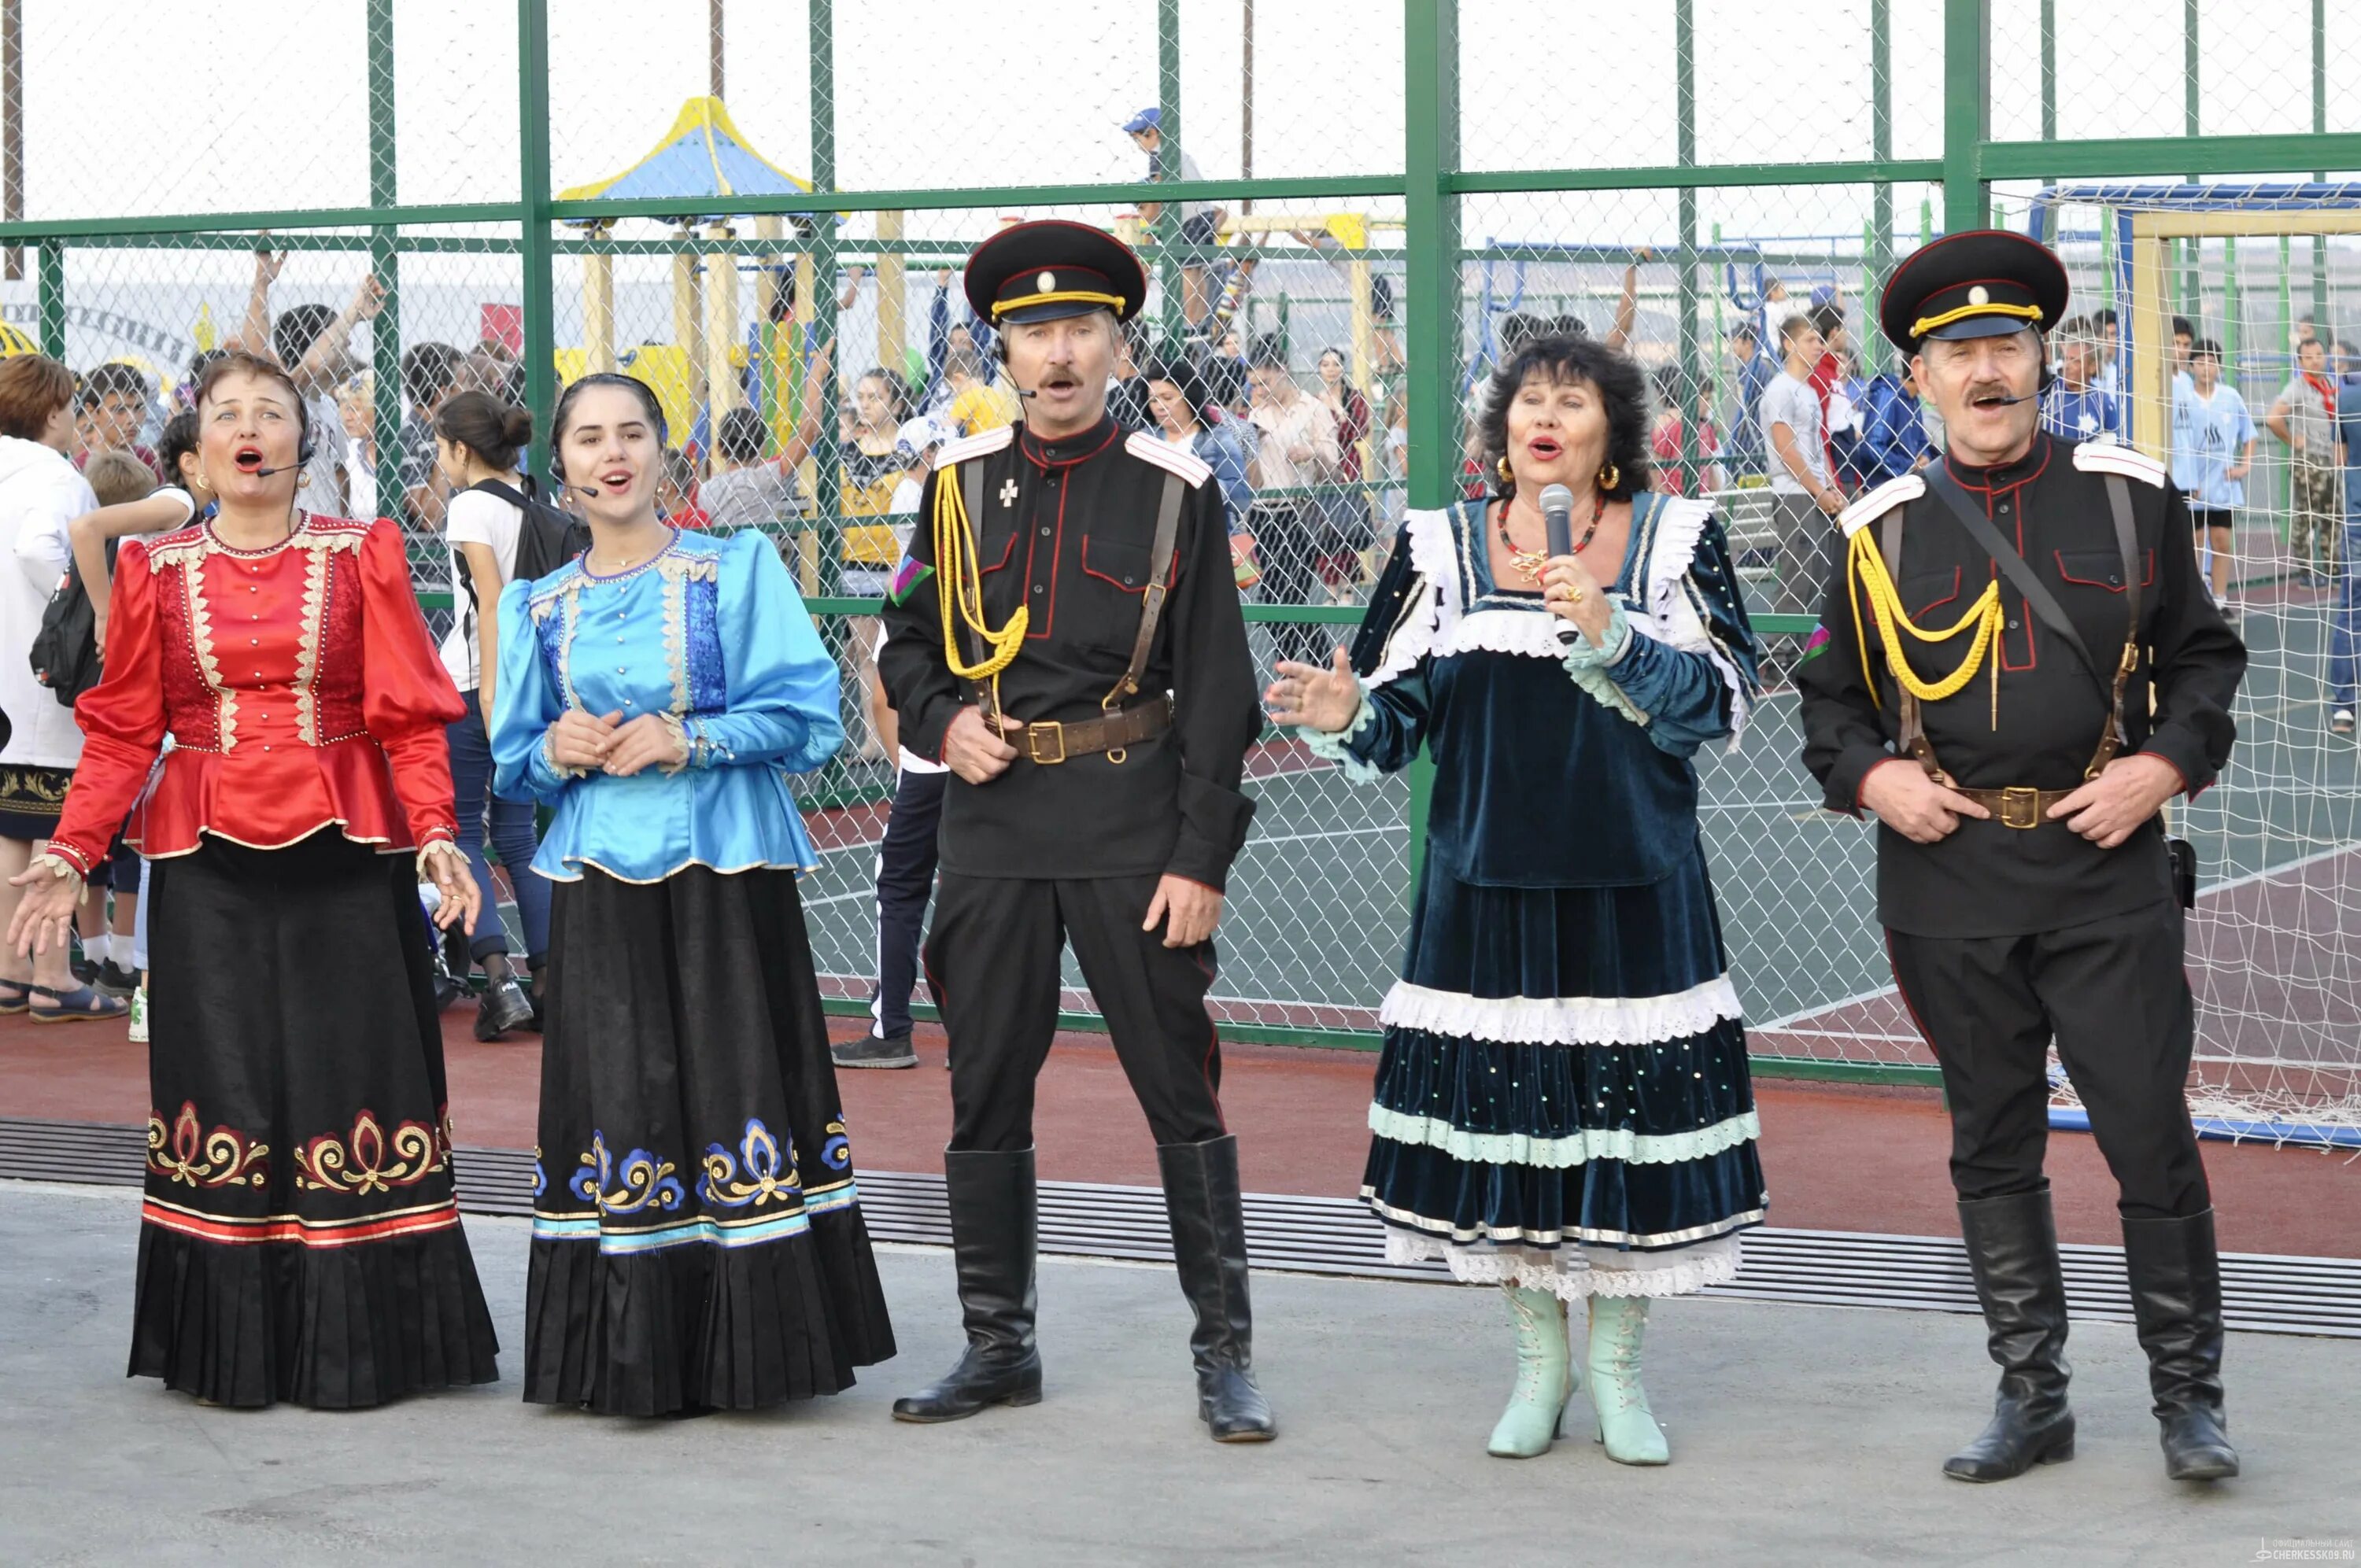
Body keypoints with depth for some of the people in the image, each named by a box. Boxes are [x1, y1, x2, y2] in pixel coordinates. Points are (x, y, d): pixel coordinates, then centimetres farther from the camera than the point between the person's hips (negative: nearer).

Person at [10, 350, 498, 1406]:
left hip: (346, 855, -1)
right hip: (209, 867, 1)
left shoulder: (363, 556, 4)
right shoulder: (156, 571, 8)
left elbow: (412, 718, -1)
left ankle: (360, 1340, 6)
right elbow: (123, 732, 7)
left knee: (351, 1081, -2)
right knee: (224, 1089, 1)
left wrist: (436, 833, -14)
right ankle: (232, 1346, 10)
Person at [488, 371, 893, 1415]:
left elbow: (811, 714, -3)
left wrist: (691, 741, -14)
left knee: (735, 1091, -5)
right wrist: (556, 752, -6)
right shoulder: (539, 606, 13)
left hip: (725, 876, -2)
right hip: (601, 889, 3)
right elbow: (510, 760, 16)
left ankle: (744, 1349, 2)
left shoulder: (737, 569, 3)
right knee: (619, 1098, 0)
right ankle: (632, 1355, 7)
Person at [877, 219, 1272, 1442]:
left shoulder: (1175, 494, -1)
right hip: (991, 828, 3)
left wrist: (1201, 858, -9)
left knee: (1180, 1088, -1)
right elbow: (907, 638, 17)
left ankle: (1224, 1353, 7)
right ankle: (999, 1345, 20)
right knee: (985, 1095, 7)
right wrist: (942, 723, -5)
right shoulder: (960, 484, 8)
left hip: (1130, 834, -3)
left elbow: (1218, 693, -2)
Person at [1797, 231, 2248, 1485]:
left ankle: (2189, 1398, 13)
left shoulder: (2130, 498, 3)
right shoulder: (1884, 532, 4)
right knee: (1992, 1148, 9)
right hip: (1948, 882, 1)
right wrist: (1869, 777, -6)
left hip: (2106, 871, -1)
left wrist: (2168, 763, -7)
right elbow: (1831, 697, 13)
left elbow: (2204, 655, 9)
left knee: (2150, 1138, -1)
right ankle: (2030, 1398, 20)